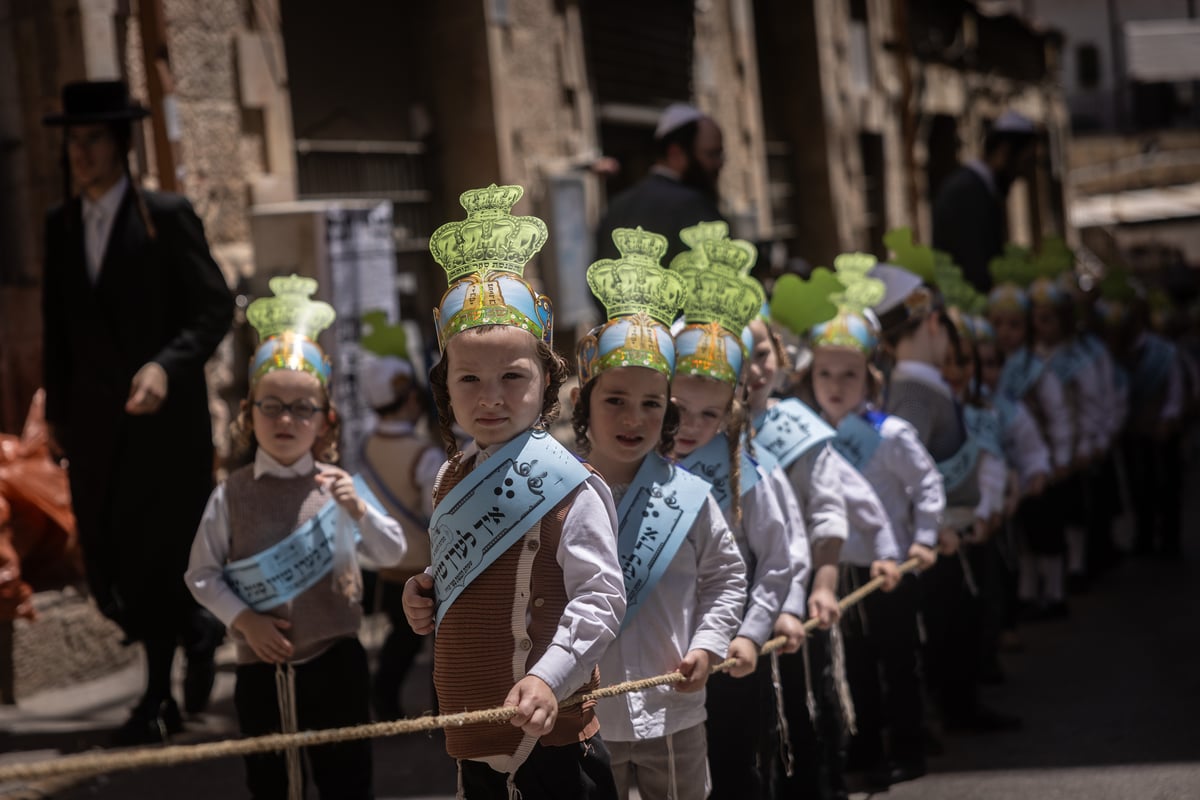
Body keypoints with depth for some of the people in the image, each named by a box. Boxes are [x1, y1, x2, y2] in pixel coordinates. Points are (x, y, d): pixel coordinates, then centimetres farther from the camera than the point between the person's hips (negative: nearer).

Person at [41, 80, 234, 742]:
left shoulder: (166, 216, -5)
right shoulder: (60, 225, 11)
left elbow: (215, 308, -7)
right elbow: (57, 325, 16)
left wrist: (166, 366, -21)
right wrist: (56, 409, 14)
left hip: (165, 414, -5)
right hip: (94, 422, 5)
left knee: (155, 556, -8)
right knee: (108, 560, 4)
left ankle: (159, 695, 14)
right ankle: (195, 632, 32)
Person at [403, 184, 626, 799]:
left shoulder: (565, 485, -11)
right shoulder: (452, 480, 10)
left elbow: (599, 598, -16)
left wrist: (549, 678, -27)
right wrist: (424, 597, 4)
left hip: (551, 741, -7)